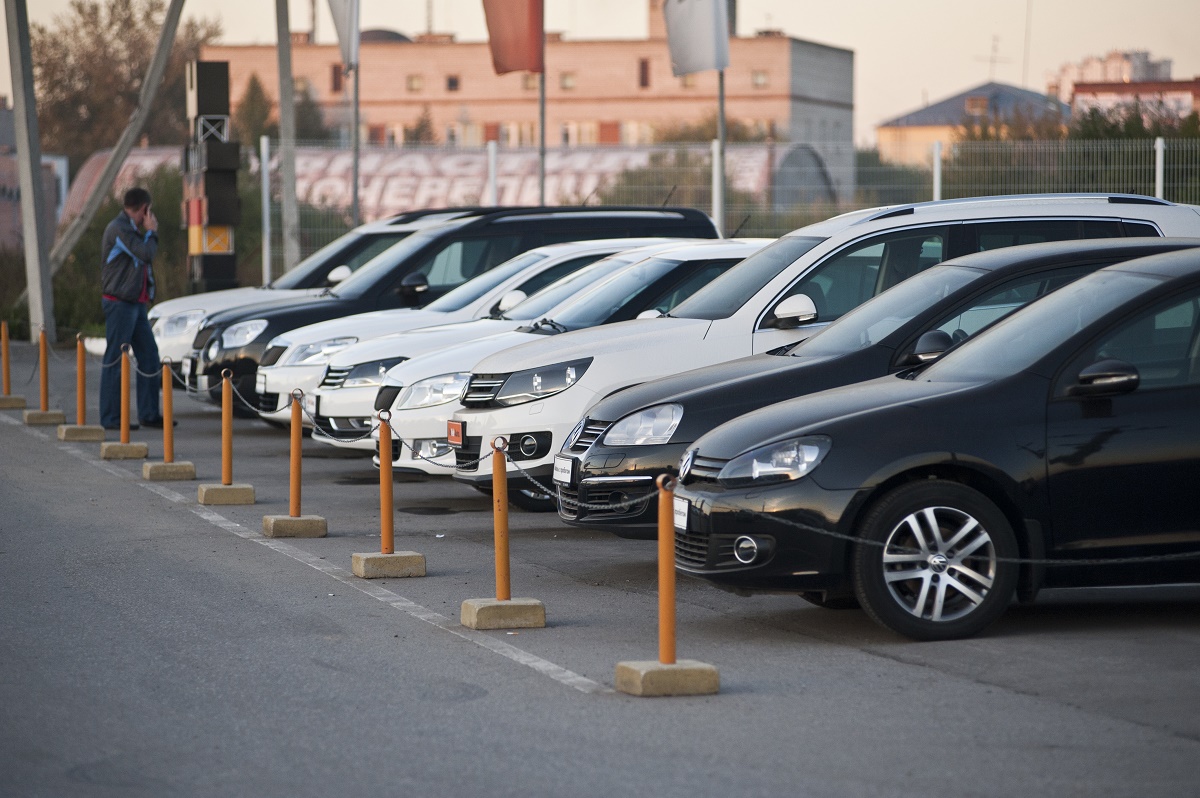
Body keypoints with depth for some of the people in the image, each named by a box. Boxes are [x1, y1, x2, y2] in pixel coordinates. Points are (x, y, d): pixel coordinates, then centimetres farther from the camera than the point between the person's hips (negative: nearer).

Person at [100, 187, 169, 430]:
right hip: (119, 303, -10)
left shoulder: (130, 229, 18)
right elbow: (146, 254, -20)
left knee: (149, 356, 8)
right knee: (115, 360, -6)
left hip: (135, 303, 10)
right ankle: (110, 418, -3)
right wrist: (151, 232, -7)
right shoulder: (118, 228, -14)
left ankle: (149, 414, 13)